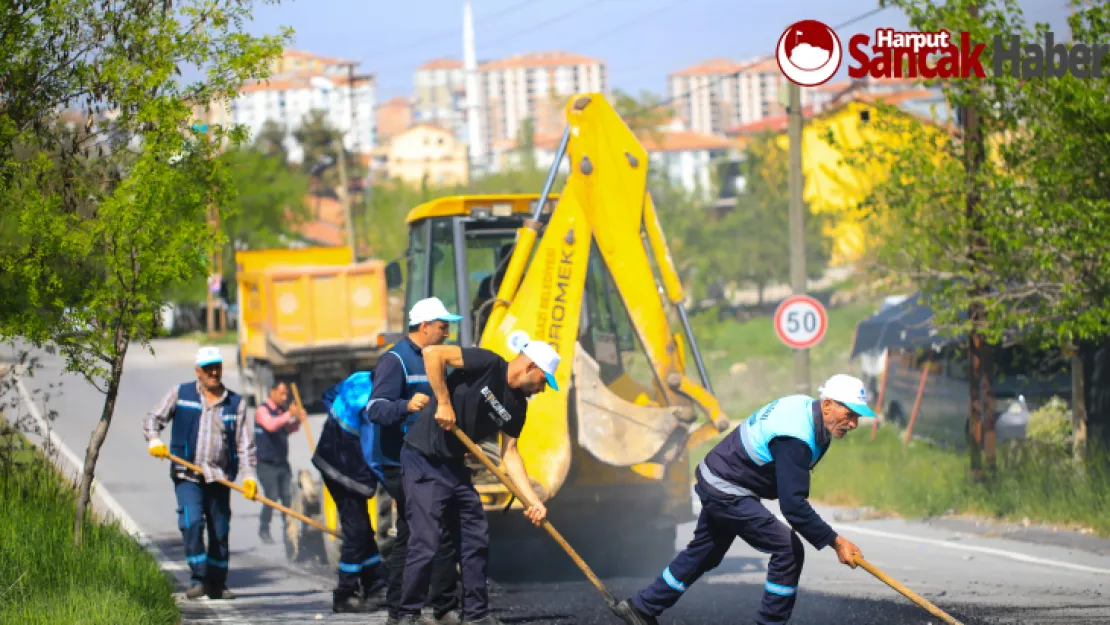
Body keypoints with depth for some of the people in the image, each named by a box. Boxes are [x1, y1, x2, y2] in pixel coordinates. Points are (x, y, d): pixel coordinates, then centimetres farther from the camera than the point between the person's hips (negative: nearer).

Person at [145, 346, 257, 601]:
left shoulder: (236, 403, 9)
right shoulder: (180, 394, 5)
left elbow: (245, 443, 6)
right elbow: (153, 418, 9)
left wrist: (249, 475, -6)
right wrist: (154, 439, -12)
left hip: (219, 478, 2)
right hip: (187, 475, -2)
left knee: (220, 531, 5)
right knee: (192, 523, -18)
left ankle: (217, 584, 18)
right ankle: (198, 579, -12)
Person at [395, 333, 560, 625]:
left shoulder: (517, 406, 7)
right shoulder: (488, 364, -16)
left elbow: (509, 454, 9)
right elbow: (433, 353, -22)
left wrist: (533, 501, 0)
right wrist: (443, 402, -22)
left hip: (455, 468, 9)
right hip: (423, 461, -9)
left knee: (477, 541, 9)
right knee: (425, 544, -10)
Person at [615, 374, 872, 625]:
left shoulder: (803, 405, -3)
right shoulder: (794, 439, -33)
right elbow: (793, 505, -36)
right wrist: (835, 541, -33)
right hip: (726, 492, -10)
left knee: (704, 553, 24)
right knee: (788, 550, -13)